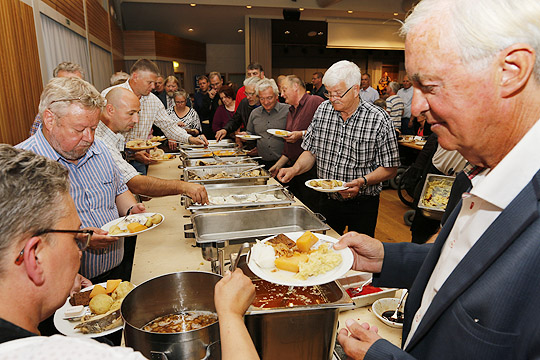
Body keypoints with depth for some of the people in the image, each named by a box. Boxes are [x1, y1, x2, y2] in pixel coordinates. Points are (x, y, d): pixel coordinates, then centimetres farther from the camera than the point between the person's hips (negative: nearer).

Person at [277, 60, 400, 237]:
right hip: (327, 201, 4)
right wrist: (295, 169, -12)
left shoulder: (379, 119, -14)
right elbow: (311, 151, 6)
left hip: (362, 204, -3)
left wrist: (363, 181, -25)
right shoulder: (323, 110, -1)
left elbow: (390, 168, -10)